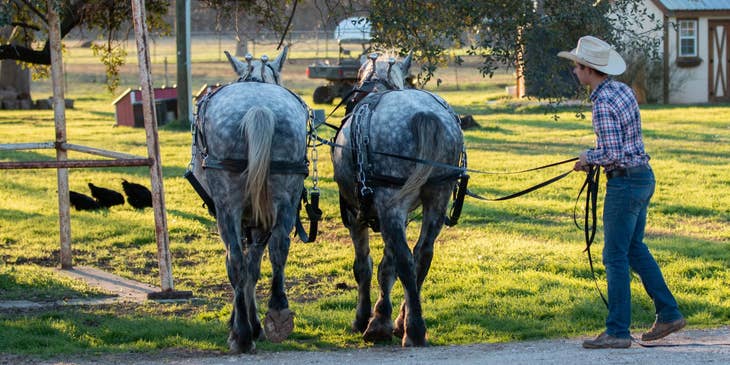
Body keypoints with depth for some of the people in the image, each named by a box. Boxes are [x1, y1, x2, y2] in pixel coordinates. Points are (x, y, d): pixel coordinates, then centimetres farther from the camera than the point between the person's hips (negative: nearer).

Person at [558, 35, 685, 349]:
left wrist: (588, 158, -6)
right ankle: (668, 314, 23)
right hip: (643, 174, 9)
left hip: (625, 182, -9)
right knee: (635, 249, 20)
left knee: (615, 257, -2)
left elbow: (612, 155, -24)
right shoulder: (623, 90, 8)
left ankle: (617, 332, 2)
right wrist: (595, 154, 12)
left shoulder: (603, 103, -21)